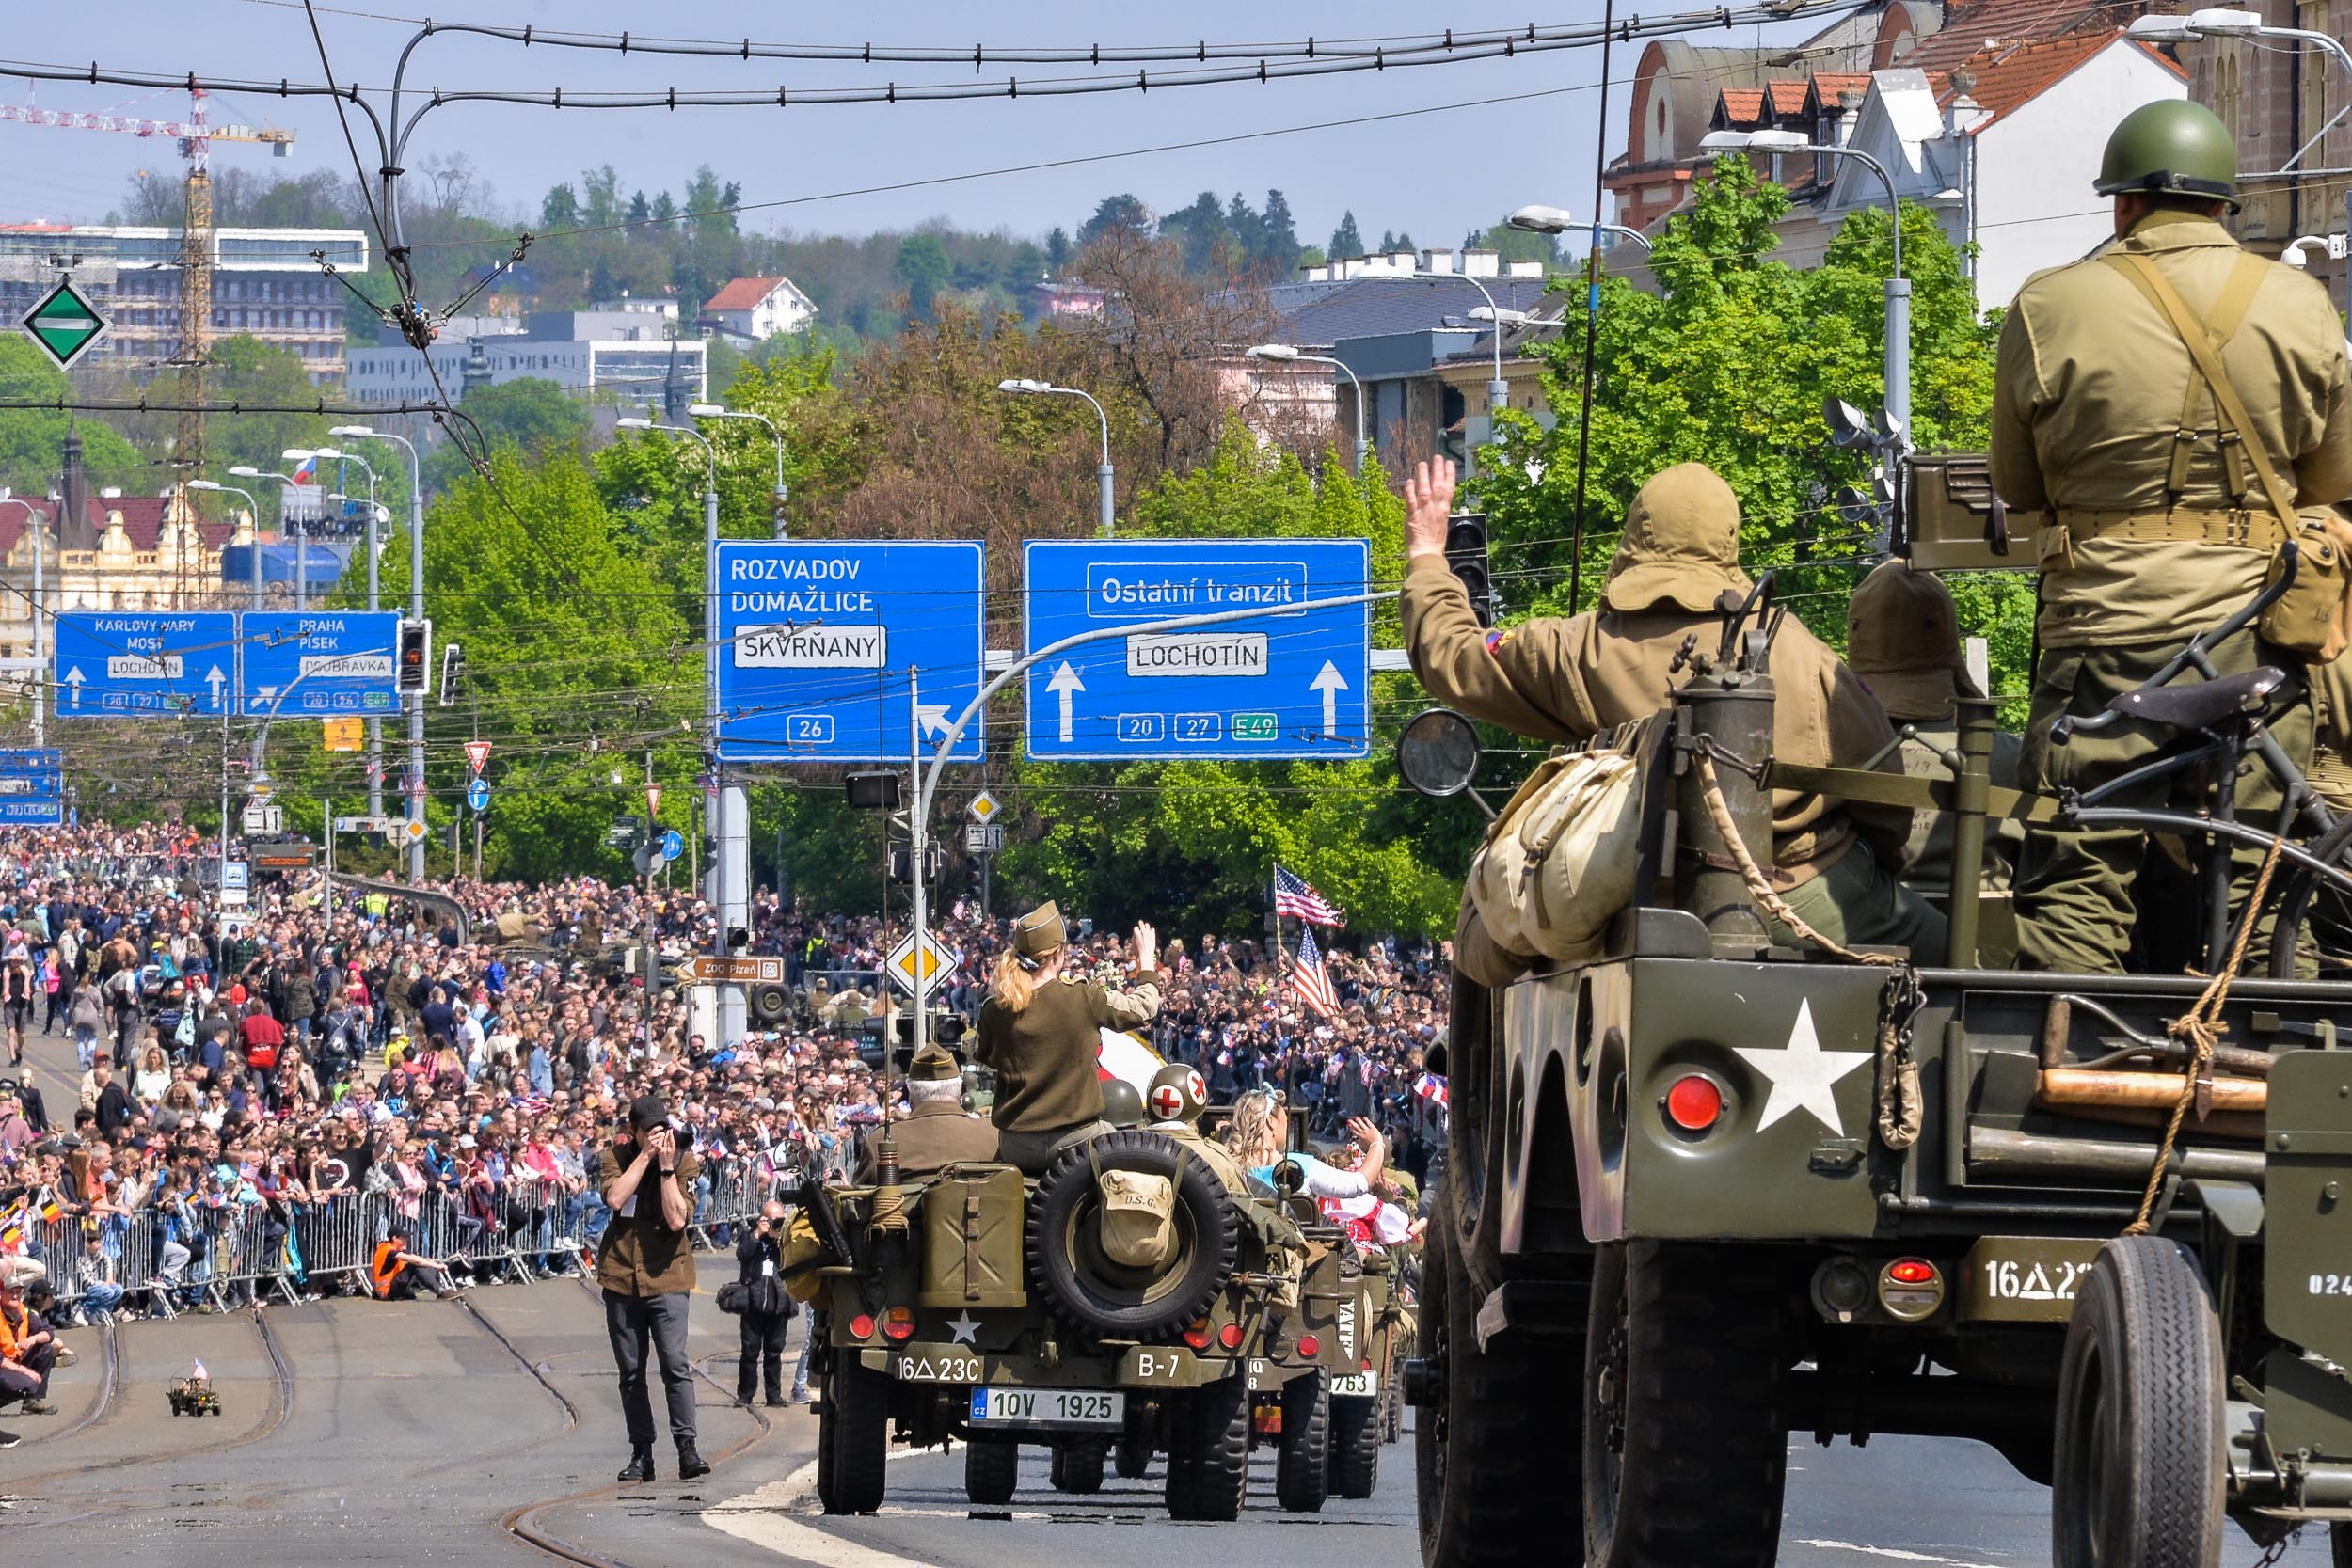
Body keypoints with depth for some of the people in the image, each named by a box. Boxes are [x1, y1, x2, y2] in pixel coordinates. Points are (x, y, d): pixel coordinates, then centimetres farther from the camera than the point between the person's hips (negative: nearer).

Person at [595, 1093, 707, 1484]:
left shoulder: (684, 1162, 0)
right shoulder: (614, 1158, 4)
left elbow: (677, 1219, -11)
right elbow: (615, 1198, -16)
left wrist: (667, 1168, -15)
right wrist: (646, 1156, -14)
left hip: (666, 1276, -2)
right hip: (621, 1275, 2)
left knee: (676, 1364, -15)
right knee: (631, 1371, 6)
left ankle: (686, 1448, -15)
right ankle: (641, 1454, 12)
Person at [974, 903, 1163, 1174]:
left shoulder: (994, 1011, -6)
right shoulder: (1083, 999, -13)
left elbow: (984, 1058, 16)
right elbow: (1143, 1008, 6)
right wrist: (1146, 961, 24)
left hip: (1016, 1149, 2)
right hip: (1074, 1138, -2)